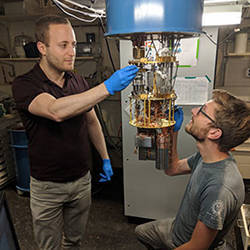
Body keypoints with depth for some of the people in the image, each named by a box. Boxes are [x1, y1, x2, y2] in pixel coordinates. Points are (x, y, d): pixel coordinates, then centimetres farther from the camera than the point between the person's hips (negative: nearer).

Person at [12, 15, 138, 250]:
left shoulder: (78, 82, -1)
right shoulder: (24, 85, -17)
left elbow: (91, 121, 10)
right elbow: (56, 111, -38)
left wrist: (105, 158, 9)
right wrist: (108, 87, -41)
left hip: (81, 178, 4)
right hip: (47, 185, -3)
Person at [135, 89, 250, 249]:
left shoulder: (220, 188, -39)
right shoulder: (205, 156, -14)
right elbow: (172, 168, 3)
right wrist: (173, 131, -8)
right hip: (178, 228, 7)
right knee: (141, 231, 25)